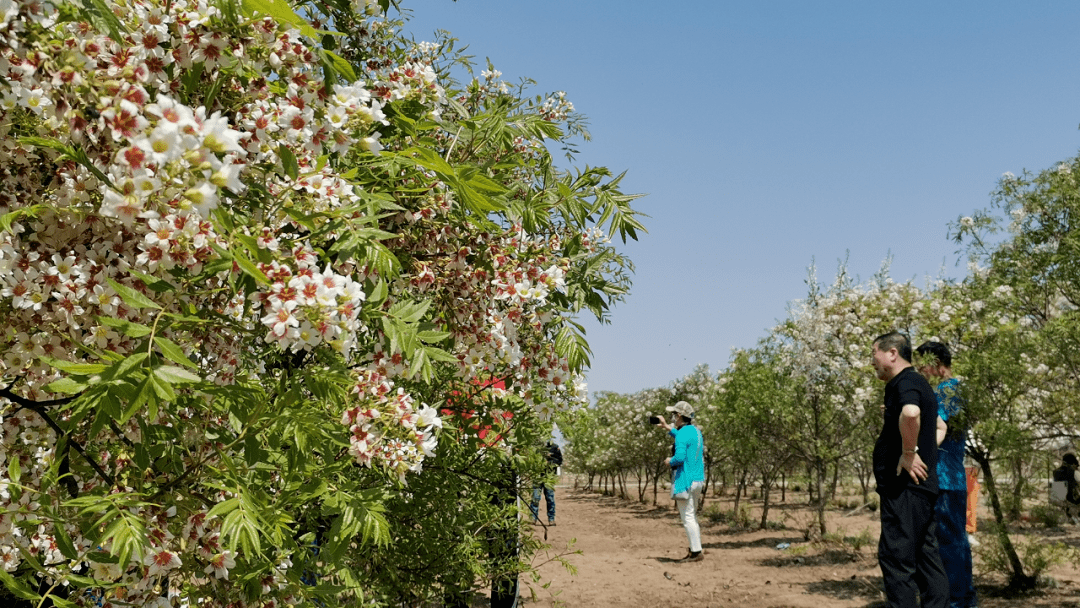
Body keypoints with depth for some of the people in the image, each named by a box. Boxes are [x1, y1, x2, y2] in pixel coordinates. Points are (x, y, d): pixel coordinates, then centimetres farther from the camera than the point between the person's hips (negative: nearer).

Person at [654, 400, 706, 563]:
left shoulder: (683, 433, -16)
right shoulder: (696, 431, 13)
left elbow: (680, 457, -26)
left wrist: (669, 461, -6)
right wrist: (667, 427, 37)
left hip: (685, 480, -10)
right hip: (698, 478, 10)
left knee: (687, 518, -5)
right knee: (692, 516, 17)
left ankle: (696, 552, -5)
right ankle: (695, 550, 19)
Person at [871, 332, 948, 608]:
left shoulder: (905, 381, -12)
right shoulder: (916, 382, 20)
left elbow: (910, 412, -36)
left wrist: (908, 453, -25)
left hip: (905, 486, -11)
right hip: (920, 486, 11)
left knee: (896, 555, -8)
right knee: (925, 555, 12)